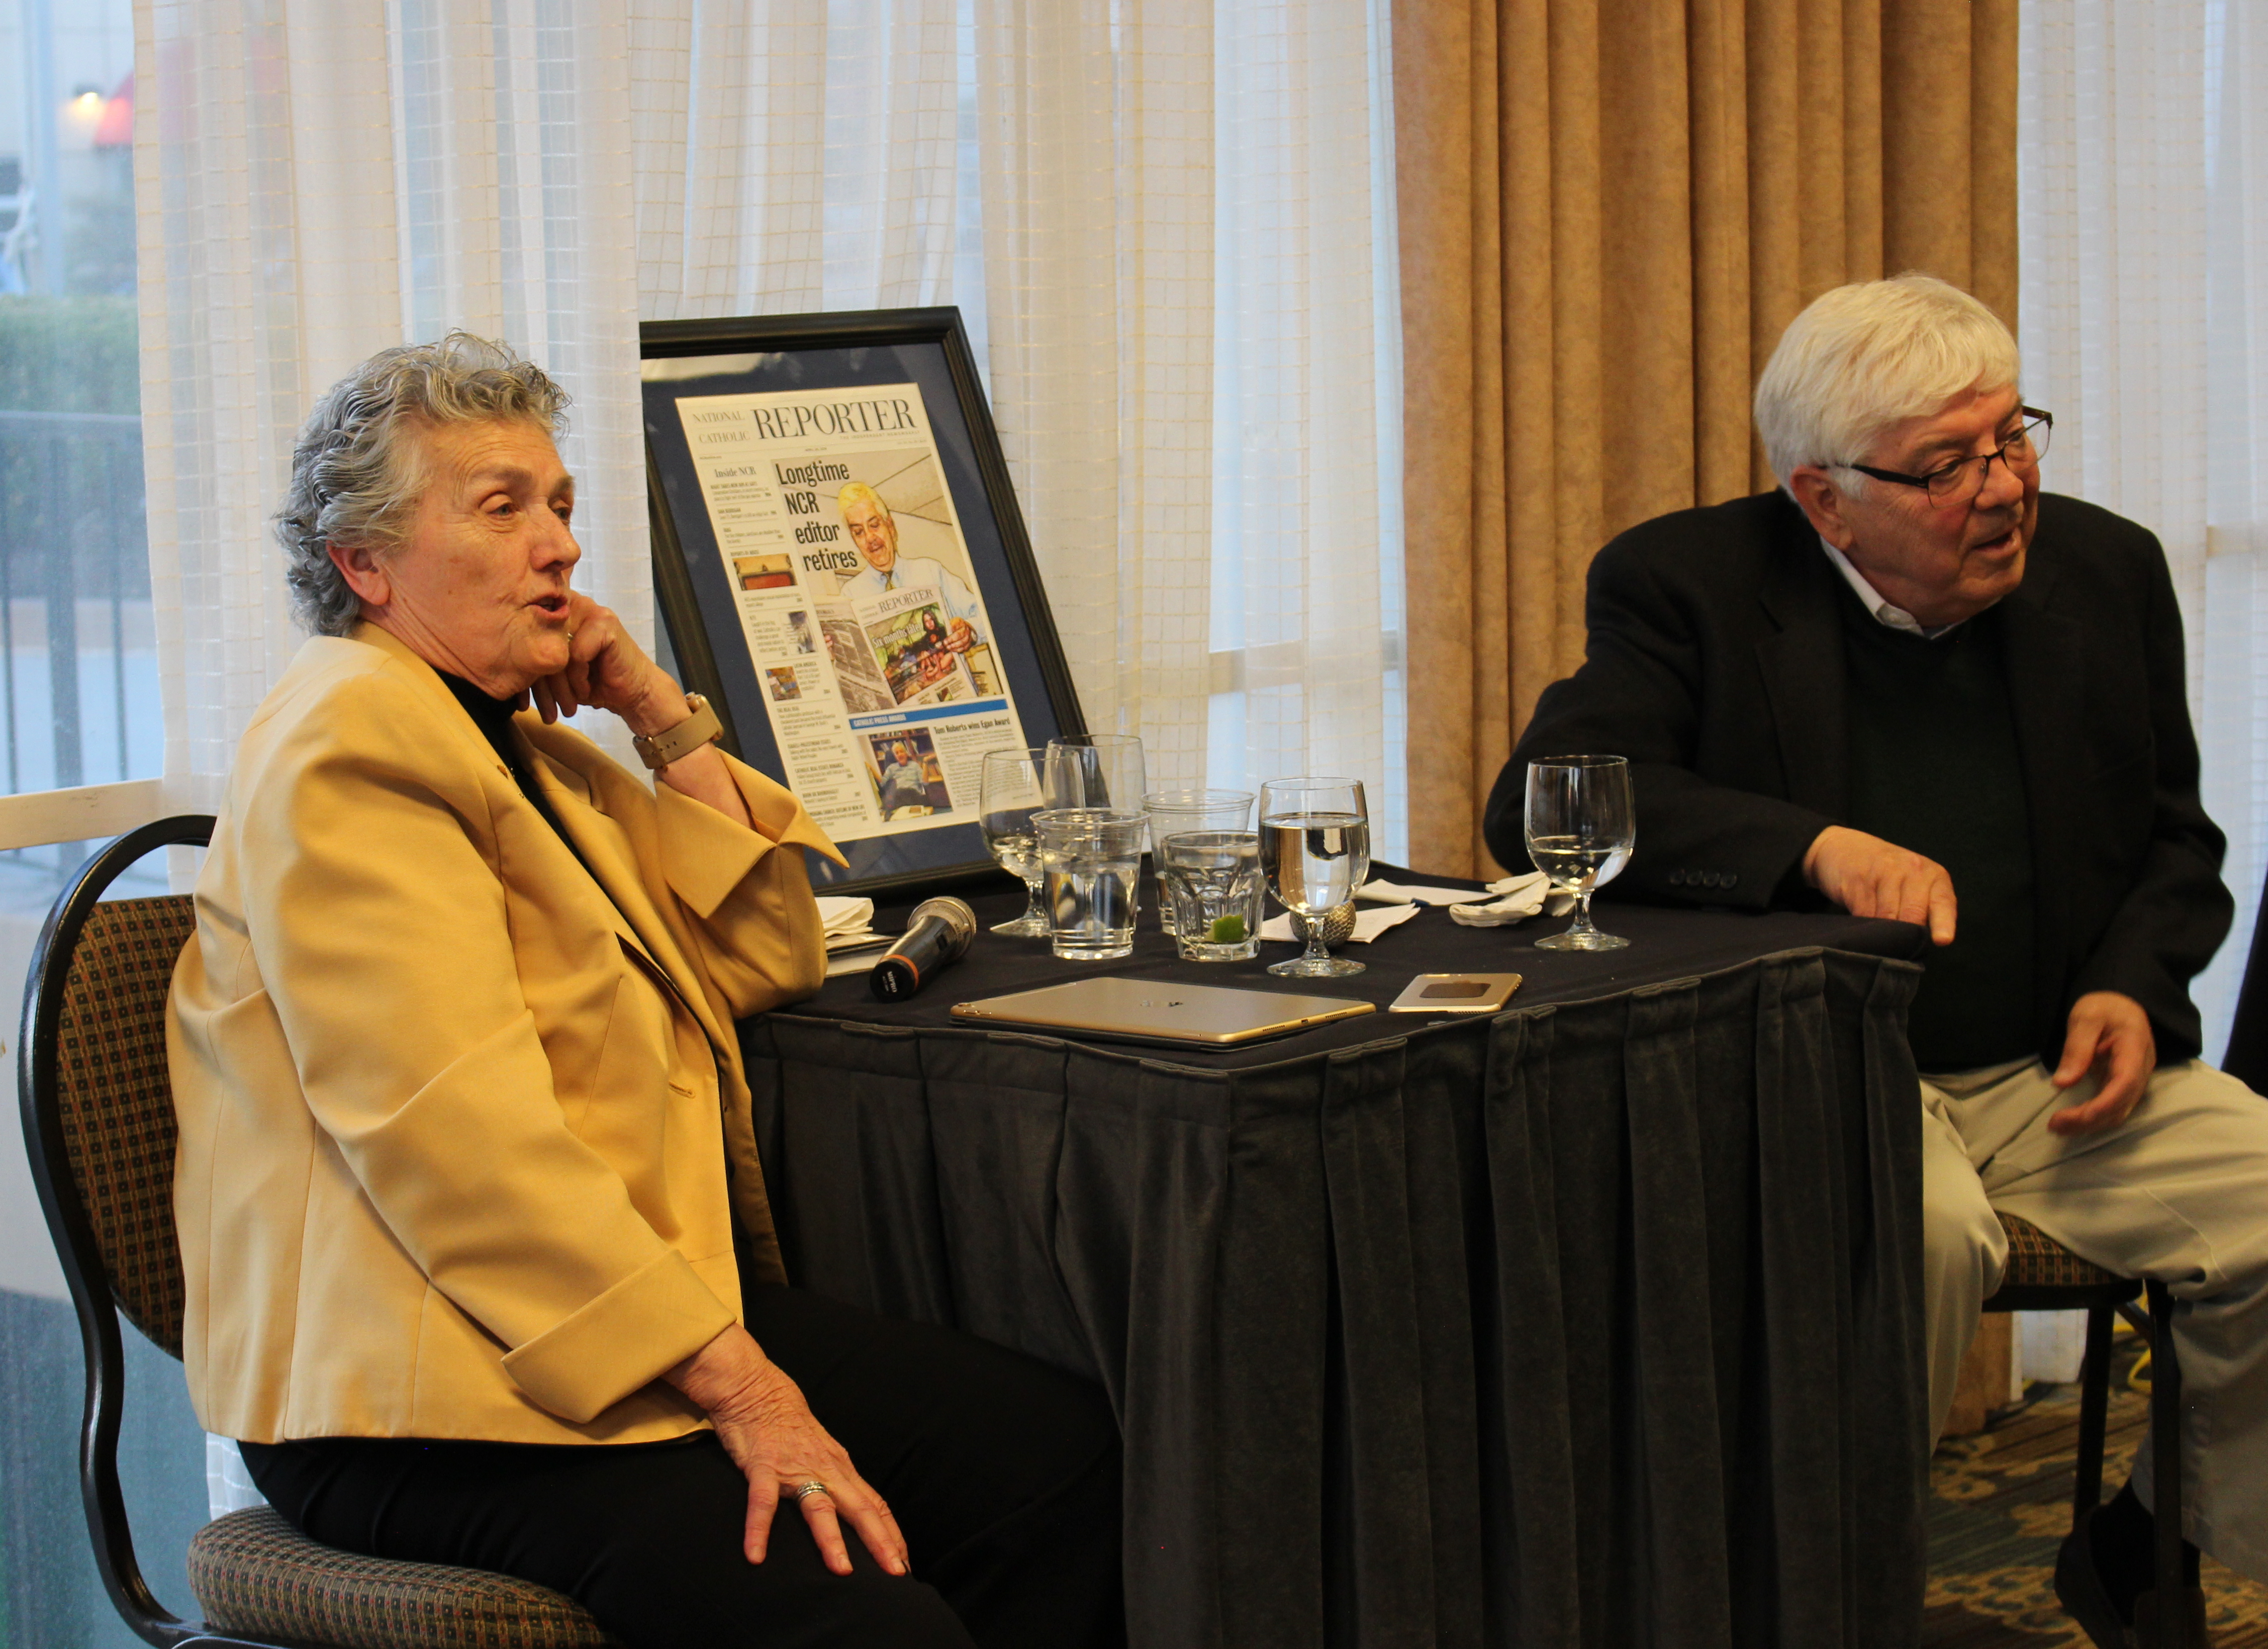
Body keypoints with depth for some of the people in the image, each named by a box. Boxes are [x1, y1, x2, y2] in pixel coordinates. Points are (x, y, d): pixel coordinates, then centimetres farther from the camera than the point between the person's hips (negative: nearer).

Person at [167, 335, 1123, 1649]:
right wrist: (736, 1385, -23)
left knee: (1061, 1445, -8)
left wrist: (666, 717, 9)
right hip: (432, 1394, -10)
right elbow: (459, 1135, -21)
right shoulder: (351, 739, -11)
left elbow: (766, 964, 20)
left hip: (649, 1301, 10)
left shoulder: (527, 743, 21)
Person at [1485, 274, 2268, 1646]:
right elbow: (1540, 802, -17)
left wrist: (2134, 988, -4)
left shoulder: (2106, 571, 8)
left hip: (2052, 1073, 5)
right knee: (1916, 1230, -36)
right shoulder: (1691, 587, -4)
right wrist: (1817, 846, -30)